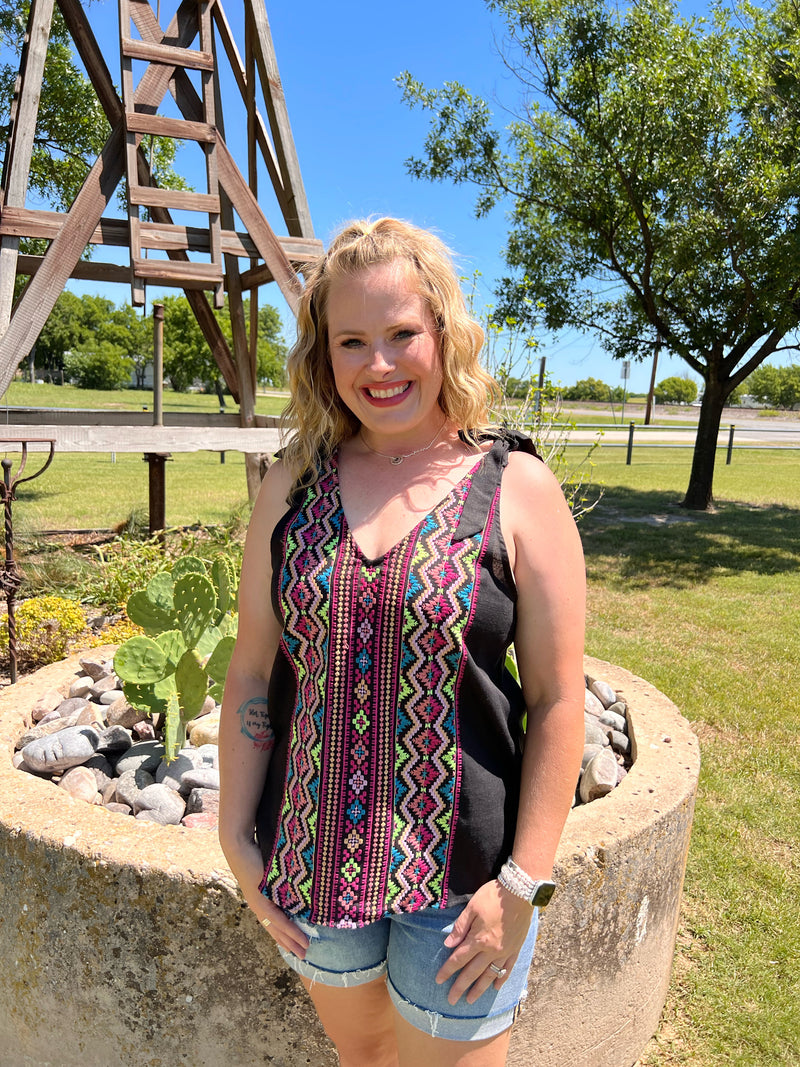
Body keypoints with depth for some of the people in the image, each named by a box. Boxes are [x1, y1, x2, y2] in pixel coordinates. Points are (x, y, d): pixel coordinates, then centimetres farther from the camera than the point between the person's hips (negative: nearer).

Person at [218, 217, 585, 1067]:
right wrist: (236, 835, 1)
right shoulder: (293, 485, -3)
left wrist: (522, 884, -11)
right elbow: (251, 673, 1)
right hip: (313, 860, 4)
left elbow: (557, 701, -10)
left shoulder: (518, 489, -11)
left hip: (460, 874, -3)